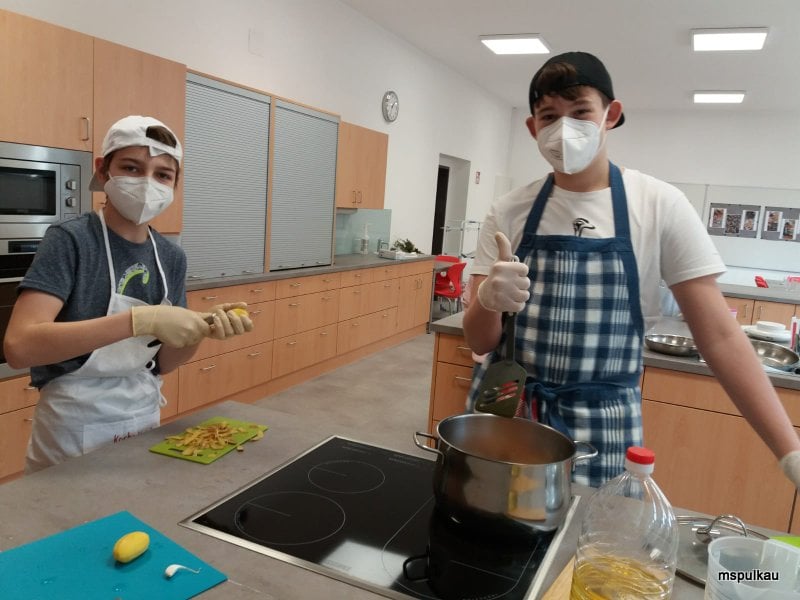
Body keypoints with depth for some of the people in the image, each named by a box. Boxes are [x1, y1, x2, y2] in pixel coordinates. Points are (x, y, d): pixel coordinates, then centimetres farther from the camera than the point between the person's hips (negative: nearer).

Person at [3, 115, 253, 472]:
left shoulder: (172, 257, 0)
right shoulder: (69, 240, -15)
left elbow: (160, 363, 4)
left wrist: (203, 328, -15)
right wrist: (142, 319, -34)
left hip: (144, 422, 6)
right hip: (74, 434, -5)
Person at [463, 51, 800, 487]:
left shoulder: (660, 205, -8)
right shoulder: (508, 213, -4)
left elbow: (719, 337, -8)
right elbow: (480, 342, -3)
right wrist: (488, 300, -25)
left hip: (601, 425, -1)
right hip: (504, 411, 2)